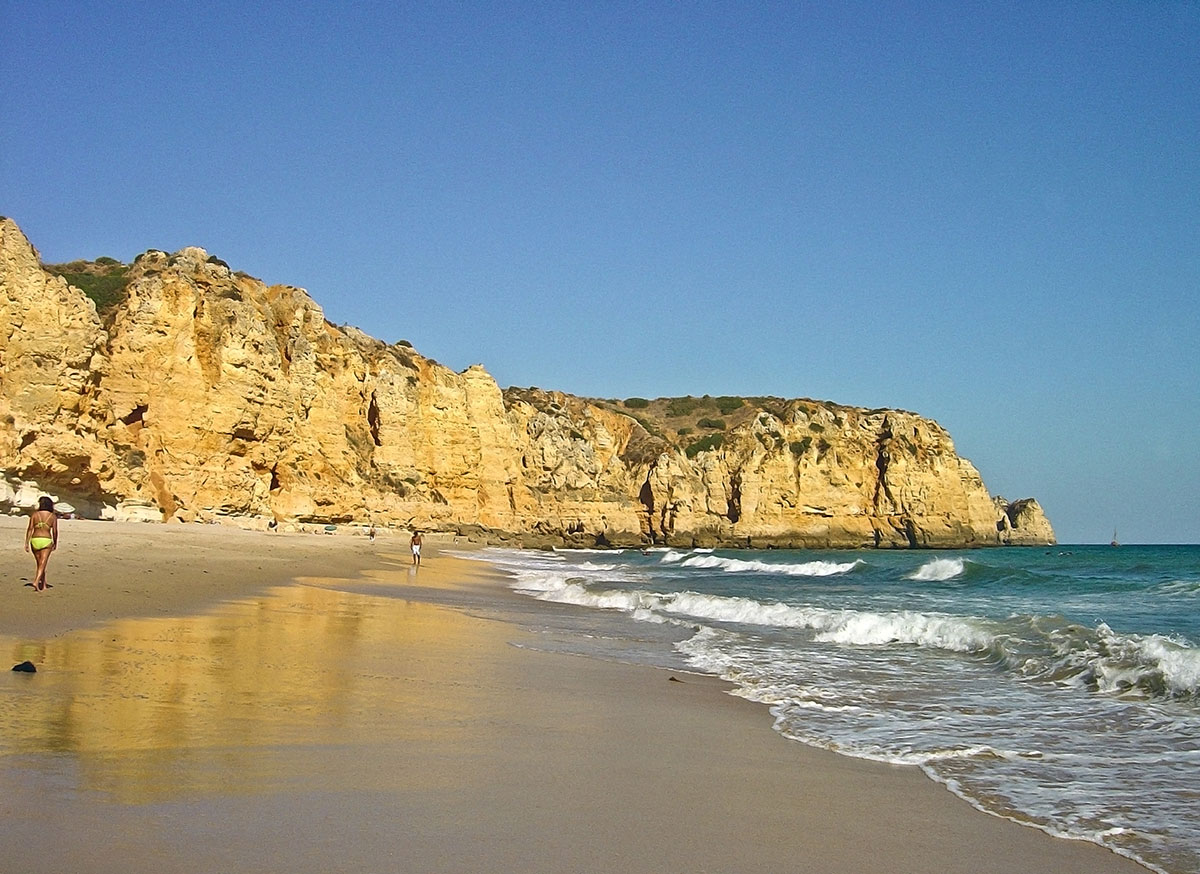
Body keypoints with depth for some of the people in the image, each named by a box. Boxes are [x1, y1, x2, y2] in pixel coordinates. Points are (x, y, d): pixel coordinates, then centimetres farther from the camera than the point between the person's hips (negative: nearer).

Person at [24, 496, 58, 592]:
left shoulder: (34, 514, 2)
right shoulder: (53, 516, 1)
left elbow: (30, 529, -3)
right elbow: (55, 531, 0)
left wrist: (26, 543, -3)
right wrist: (55, 543, 13)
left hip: (35, 540, 2)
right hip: (46, 541, -2)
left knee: (40, 564, 17)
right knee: (42, 565, -5)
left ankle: (43, 585, 25)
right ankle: (36, 582, -26)